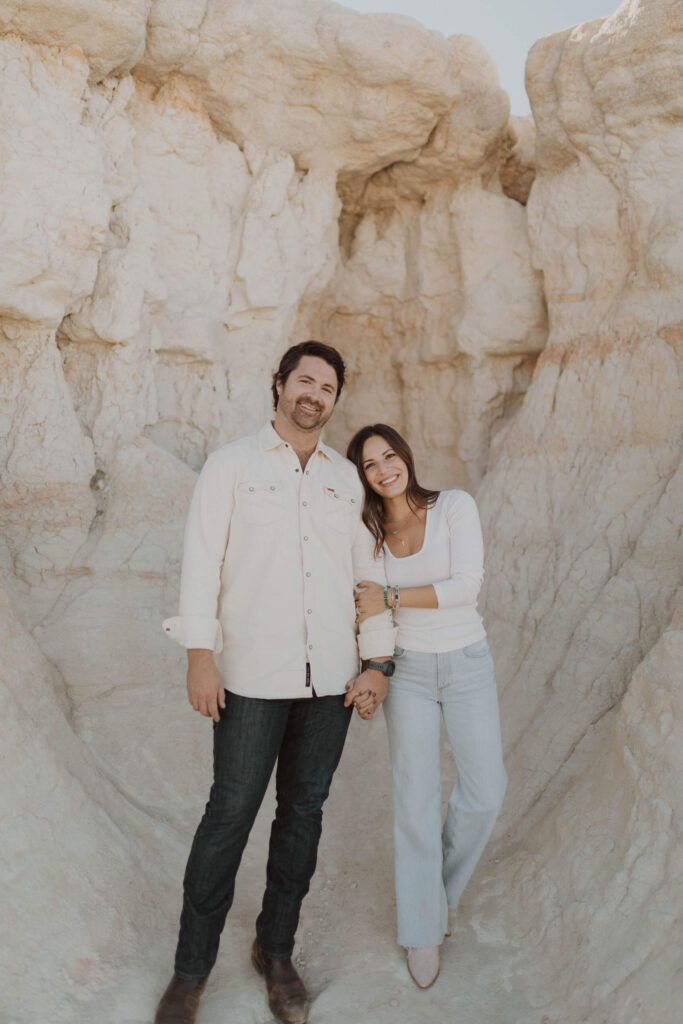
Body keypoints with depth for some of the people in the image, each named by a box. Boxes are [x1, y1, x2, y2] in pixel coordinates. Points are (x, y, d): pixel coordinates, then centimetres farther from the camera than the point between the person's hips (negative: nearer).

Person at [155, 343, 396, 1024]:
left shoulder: (347, 478, 11)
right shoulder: (233, 464, 2)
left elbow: (368, 572, 11)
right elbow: (202, 557, -3)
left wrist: (378, 662, 5)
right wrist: (200, 653, -11)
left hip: (331, 676, 4)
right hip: (254, 677, -3)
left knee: (304, 812, 12)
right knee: (229, 814, 3)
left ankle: (276, 950, 32)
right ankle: (191, 968, 23)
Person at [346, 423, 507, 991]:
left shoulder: (456, 505, -12)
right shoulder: (370, 531, -2)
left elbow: (467, 586, -20)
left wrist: (391, 597, -23)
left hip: (467, 663, -1)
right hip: (408, 670, 1)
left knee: (485, 792, 4)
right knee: (417, 800, 2)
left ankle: (440, 883, 34)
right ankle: (423, 928, 23)